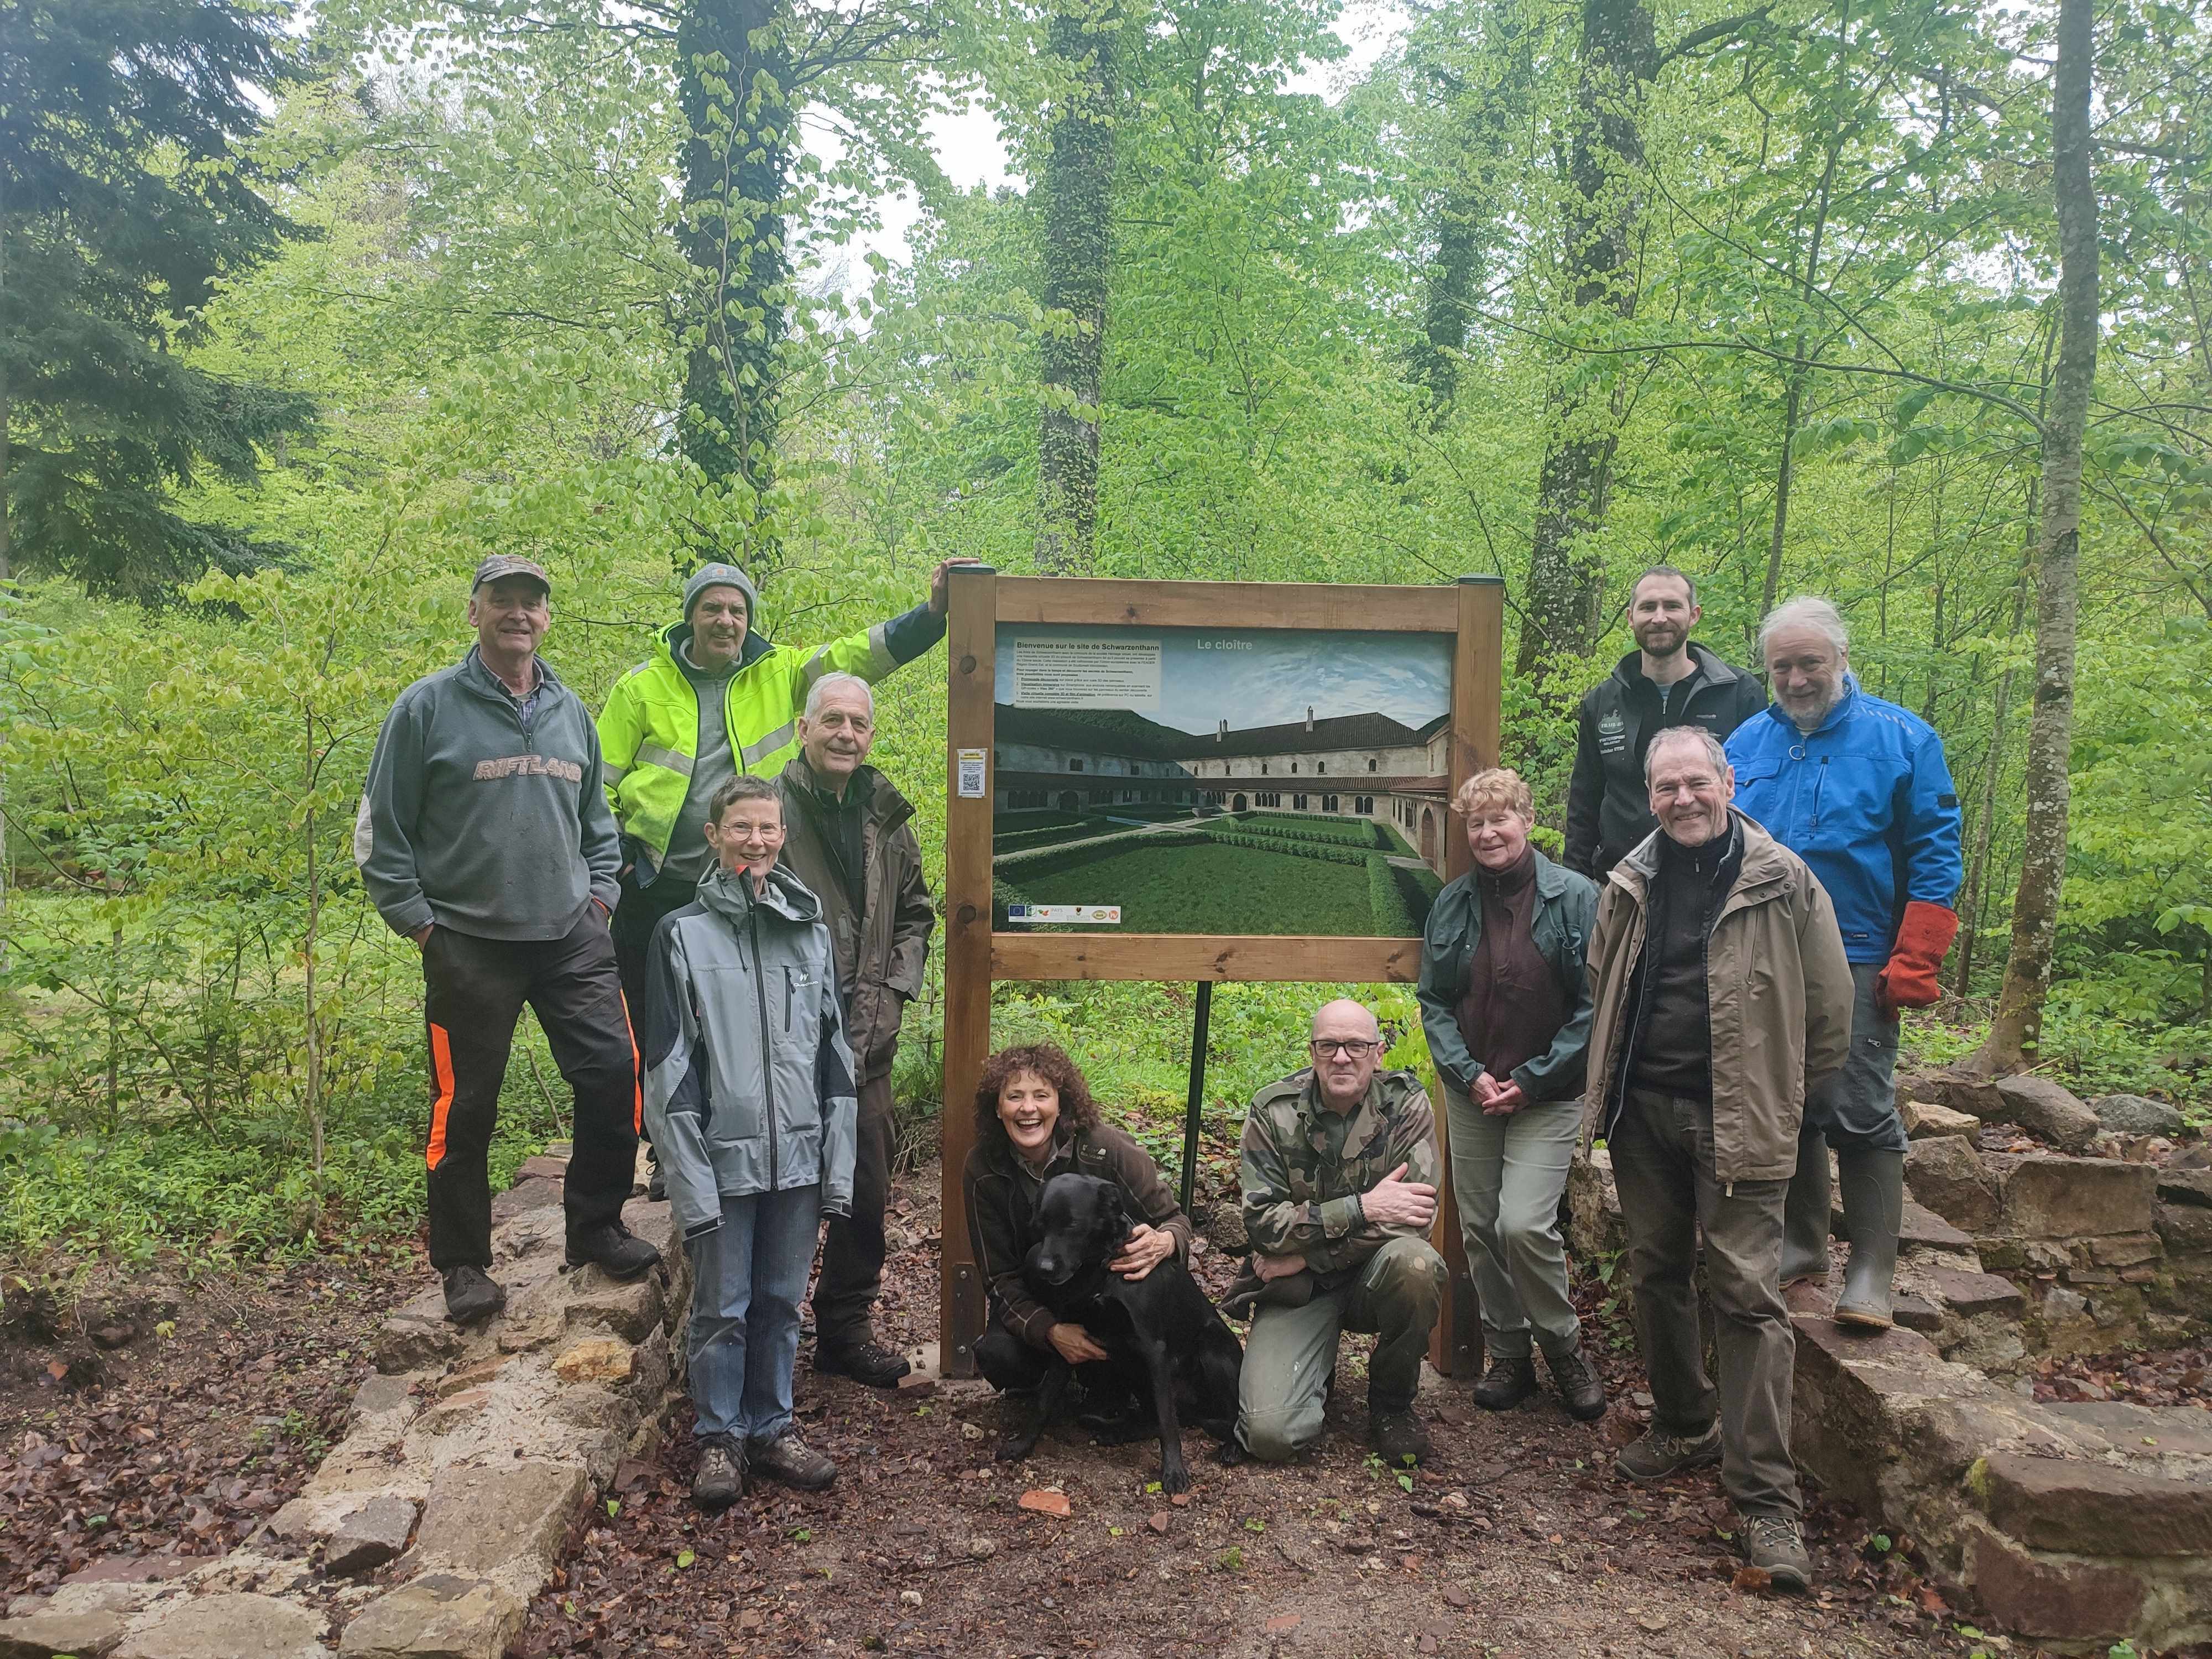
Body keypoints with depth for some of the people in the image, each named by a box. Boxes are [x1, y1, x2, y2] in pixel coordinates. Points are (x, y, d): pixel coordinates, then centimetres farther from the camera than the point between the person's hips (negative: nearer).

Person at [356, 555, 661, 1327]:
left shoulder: (570, 711, 12)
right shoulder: (428, 706, -3)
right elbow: (381, 828, -1)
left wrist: (598, 895, 11)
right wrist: (418, 919, -5)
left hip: (571, 938, 4)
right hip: (469, 944, -4)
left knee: (616, 1073, -2)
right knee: (465, 1108, 3)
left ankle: (595, 1226, 18)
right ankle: (463, 1264, 19)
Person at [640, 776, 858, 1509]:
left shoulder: (812, 931, 7)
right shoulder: (683, 933, -4)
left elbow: (834, 1055, 9)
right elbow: (669, 1069, -6)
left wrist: (839, 1166, 5)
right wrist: (690, 1182, -10)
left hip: (797, 1156, 3)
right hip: (723, 1158, -3)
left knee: (782, 1302, 13)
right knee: (722, 1308, 6)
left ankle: (773, 1428, 28)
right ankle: (720, 1438, 23)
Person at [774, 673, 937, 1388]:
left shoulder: (887, 816, 10)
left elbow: (916, 914, 21)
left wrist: (895, 989, 8)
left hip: (866, 1037, 5)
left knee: (866, 1188, 11)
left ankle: (846, 1328, 27)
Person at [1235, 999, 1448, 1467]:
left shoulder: (1406, 1105, -9)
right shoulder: (1273, 1112, -9)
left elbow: (1414, 1218, -18)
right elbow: (1261, 1222, -15)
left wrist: (1305, 1253, -19)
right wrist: (1363, 1208, -25)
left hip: (1374, 1277, 1)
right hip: (1298, 1288, 0)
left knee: (1413, 1262, -35)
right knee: (1270, 1433, -20)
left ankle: (1392, 1403, -6)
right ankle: (1319, 1370, 18)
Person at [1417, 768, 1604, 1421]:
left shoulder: (1575, 897, -7)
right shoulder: (1452, 903, 4)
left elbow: (1593, 1005, -8)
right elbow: (1433, 1000, 7)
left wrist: (1533, 1080, -12)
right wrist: (1469, 1074, -7)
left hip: (1546, 1093, -4)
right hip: (1471, 1091, 4)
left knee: (1524, 1224, -15)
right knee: (1480, 1227, 8)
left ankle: (1564, 1347, 10)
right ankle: (1508, 1355, 26)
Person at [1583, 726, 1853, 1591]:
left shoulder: (1783, 881, -6)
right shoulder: (1631, 881, 7)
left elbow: (1829, 1008, 0)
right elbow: (1603, 991, 20)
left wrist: (1779, 1095, 5)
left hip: (1736, 1121, -5)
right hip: (1642, 1109, 5)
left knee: (1747, 1294, -7)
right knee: (1656, 1274, 14)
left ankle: (1767, 1499, -1)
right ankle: (1682, 1429, 33)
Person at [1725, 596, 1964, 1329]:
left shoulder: (1902, 739, -2)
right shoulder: (1746, 745, 9)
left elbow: (1934, 861, -4)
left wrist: (1913, 965, -11)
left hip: (1856, 965, -4)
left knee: (1861, 1118, -4)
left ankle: (1870, 1278, 5)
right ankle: (1801, 1249, 26)